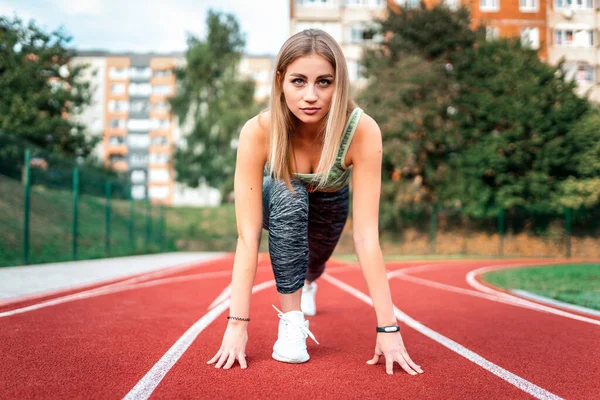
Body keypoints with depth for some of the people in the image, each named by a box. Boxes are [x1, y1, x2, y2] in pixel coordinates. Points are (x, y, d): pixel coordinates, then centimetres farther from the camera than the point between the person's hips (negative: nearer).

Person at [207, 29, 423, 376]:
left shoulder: (362, 130, -39)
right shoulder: (258, 131, -38)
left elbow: (366, 234, -39)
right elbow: (248, 235, -38)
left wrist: (388, 327, -40)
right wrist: (238, 322, -42)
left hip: (329, 205, 2)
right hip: (279, 201, -1)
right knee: (288, 193, -34)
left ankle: (308, 282, 60)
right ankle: (292, 320, -24)